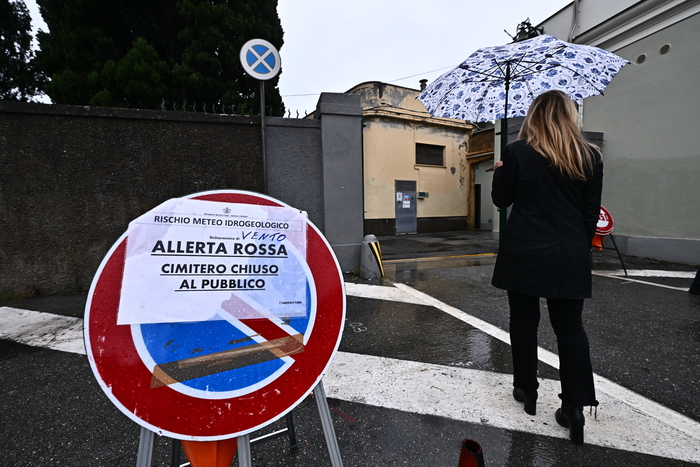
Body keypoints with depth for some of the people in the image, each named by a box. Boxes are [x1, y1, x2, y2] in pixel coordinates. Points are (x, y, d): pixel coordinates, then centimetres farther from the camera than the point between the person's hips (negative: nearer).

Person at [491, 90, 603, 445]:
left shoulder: (517, 152, -7)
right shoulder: (590, 157, 5)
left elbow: (501, 199, 0)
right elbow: (591, 212, 7)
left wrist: (500, 172, 18)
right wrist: (579, 247, 18)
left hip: (524, 254, -3)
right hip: (570, 257, 3)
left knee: (524, 322, 10)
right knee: (570, 327, 10)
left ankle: (526, 390, 24)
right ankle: (575, 406, 14)